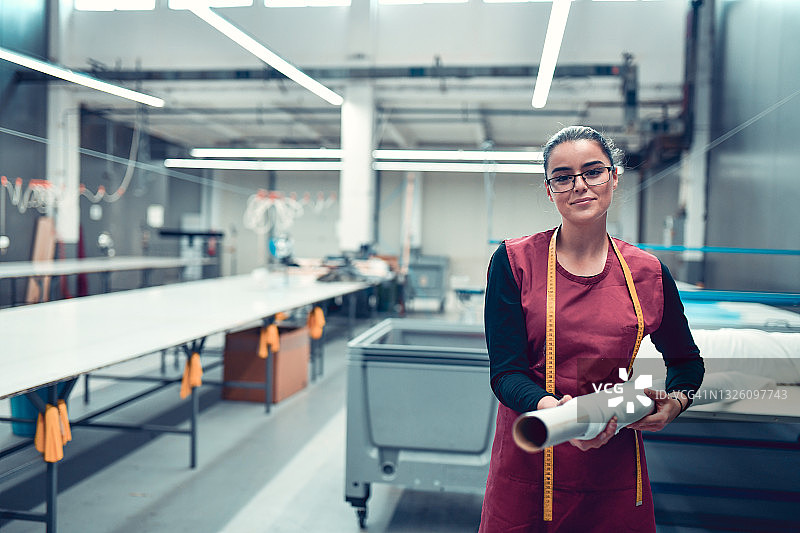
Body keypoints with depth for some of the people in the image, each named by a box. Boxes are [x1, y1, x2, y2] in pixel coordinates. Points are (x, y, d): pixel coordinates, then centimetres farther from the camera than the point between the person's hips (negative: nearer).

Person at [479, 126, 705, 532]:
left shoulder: (648, 273, 0)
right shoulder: (514, 261, -7)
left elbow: (686, 360, 16)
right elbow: (506, 371, -13)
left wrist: (674, 401, -4)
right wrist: (552, 409, -32)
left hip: (616, 468, 2)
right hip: (529, 465, -1)